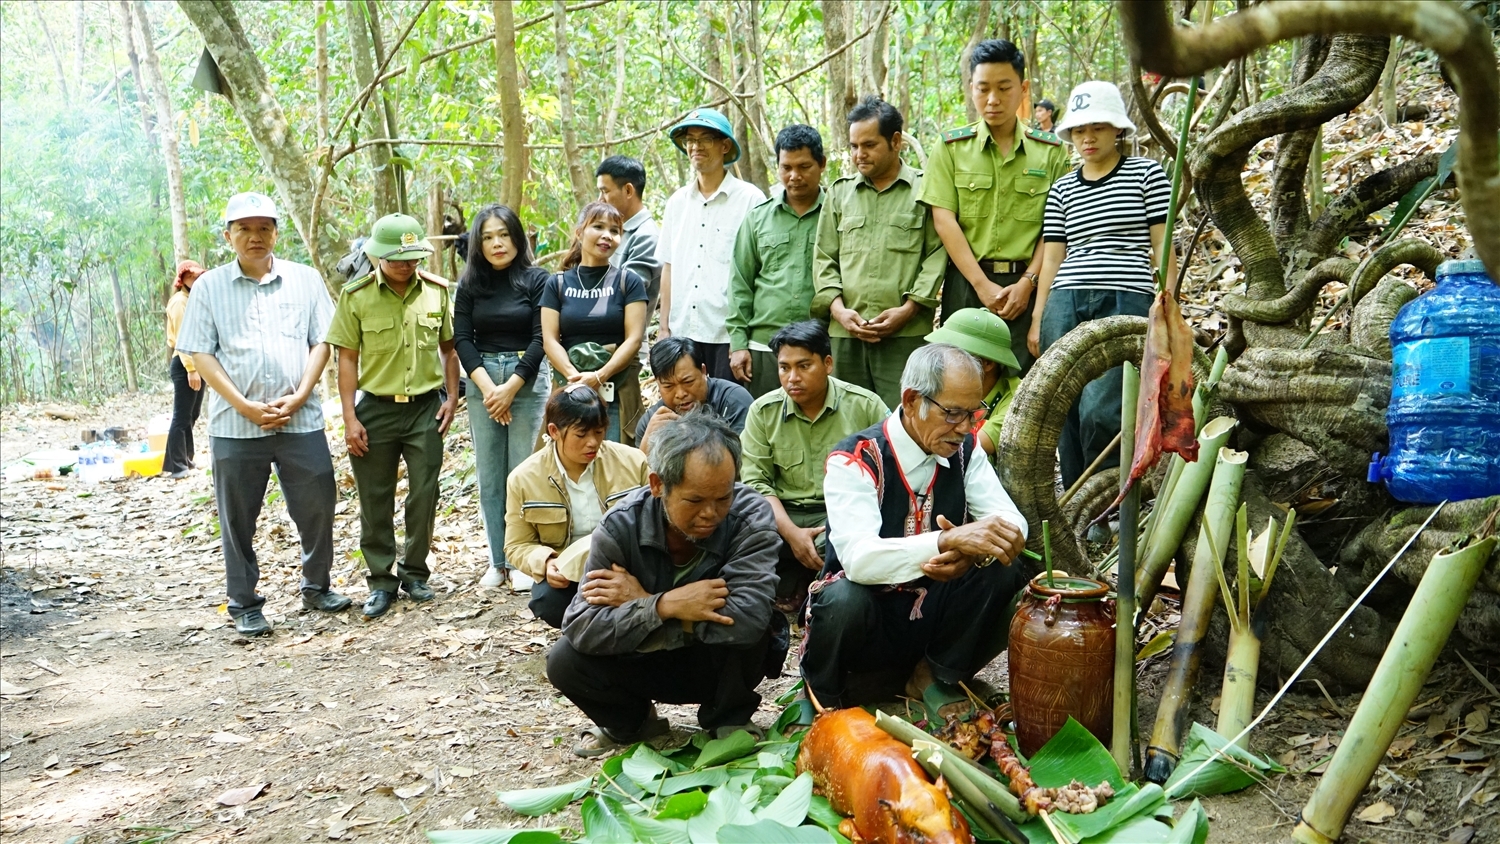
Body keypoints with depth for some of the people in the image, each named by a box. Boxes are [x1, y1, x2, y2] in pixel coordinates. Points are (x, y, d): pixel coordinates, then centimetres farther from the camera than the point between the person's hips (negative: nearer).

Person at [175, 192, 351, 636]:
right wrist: (245, 405, -10)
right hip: (235, 426, -1)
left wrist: (298, 396, -9)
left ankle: (316, 587, 26)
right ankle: (244, 604, 20)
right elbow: (201, 354, 0)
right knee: (239, 519, 6)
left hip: (300, 420, 1)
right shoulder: (209, 287, 3)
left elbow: (321, 341, 4)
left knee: (317, 506, 5)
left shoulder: (305, 279, 6)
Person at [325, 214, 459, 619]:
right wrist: (350, 418, -7)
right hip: (375, 408, -1)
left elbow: (448, 347, 10)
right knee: (375, 500, 5)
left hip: (426, 406, 1)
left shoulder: (437, 291, 1)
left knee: (424, 494, 5)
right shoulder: (356, 296, -6)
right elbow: (348, 358, -4)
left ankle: (414, 572, 22)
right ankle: (381, 581, 18)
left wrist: (452, 396, 2)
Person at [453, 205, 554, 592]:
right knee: (489, 474, 5)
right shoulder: (470, 284, 8)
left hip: (528, 380, -3)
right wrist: (487, 388, -10)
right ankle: (498, 559, 12)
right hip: (481, 381, 3)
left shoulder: (537, 280, -1)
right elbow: (462, 338, 2)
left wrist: (510, 388, -11)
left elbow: (540, 339, -6)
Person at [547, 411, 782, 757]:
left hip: (728, 666, -2)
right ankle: (633, 722, 10)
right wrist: (662, 606, -39)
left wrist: (641, 599, -29)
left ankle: (728, 720, -3)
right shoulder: (620, 526, -18)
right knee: (564, 660, -21)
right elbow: (579, 627, -25)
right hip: (646, 663, 2)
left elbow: (747, 616, -39)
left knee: (738, 628, -33)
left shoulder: (751, 517, -24)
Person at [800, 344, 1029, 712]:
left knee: (1002, 575, -21)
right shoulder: (855, 459, -18)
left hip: (935, 618, 4)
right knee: (843, 601, -37)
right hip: (868, 617, -4)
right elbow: (858, 558, -33)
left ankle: (936, 679, 2)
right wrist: (950, 540, -47)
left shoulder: (964, 451, -1)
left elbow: (1012, 521, -8)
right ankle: (823, 698, -3)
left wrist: (977, 549, -32)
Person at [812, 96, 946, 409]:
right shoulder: (840, 192, 18)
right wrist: (838, 308, -1)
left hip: (907, 335, -4)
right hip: (845, 335, 4)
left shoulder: (925, 190, 5)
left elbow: (938, 254, -1)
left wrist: (908, 309, -10)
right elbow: (824, 258, 14)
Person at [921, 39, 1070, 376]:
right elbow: (944, 221, -2)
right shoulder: (950, 148, 7)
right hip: (967, 282, 0)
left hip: (1028, 286, 0)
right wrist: (983, 285, -10)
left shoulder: (1051, 152, 8)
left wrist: (1027, 282, -10)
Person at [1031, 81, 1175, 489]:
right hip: (1065, 305, 4)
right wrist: (1038, 319, 10)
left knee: (1099, 411, -17)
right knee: (1068, 414, 2)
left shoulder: (1147, 174, 7)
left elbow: (1162, 245, 4)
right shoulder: (1062, 189, 16)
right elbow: (1052, 256, 15)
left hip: (1125, 303, -4)